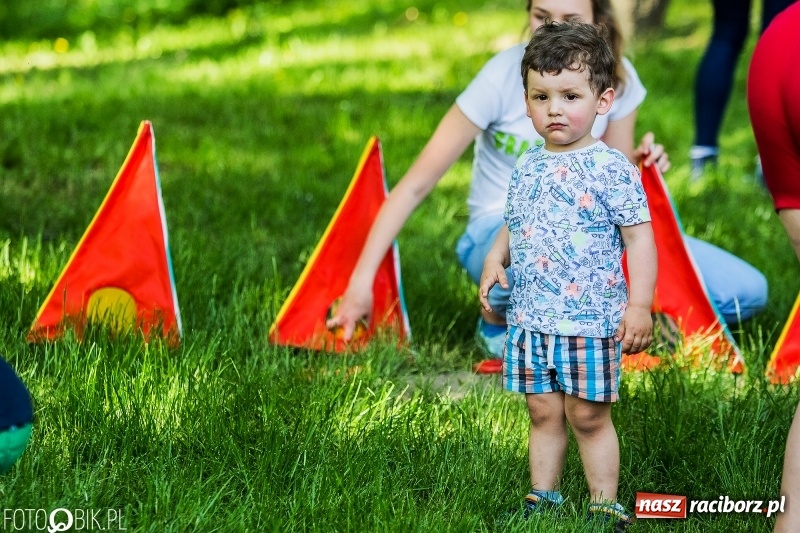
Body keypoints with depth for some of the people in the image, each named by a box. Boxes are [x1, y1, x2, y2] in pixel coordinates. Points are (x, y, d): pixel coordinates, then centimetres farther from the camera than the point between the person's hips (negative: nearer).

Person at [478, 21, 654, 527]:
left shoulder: (611, 167, -10)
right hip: (530, 319, 5)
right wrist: (494, 261, 5)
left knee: (589, 416, 2)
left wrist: (640, 304, -16)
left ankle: (605, 506, 13)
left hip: (589, 320, -5)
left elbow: (639, 238, -10)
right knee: (543, 414, 13)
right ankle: (542, 499, 23)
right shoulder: (527, 167, 9)